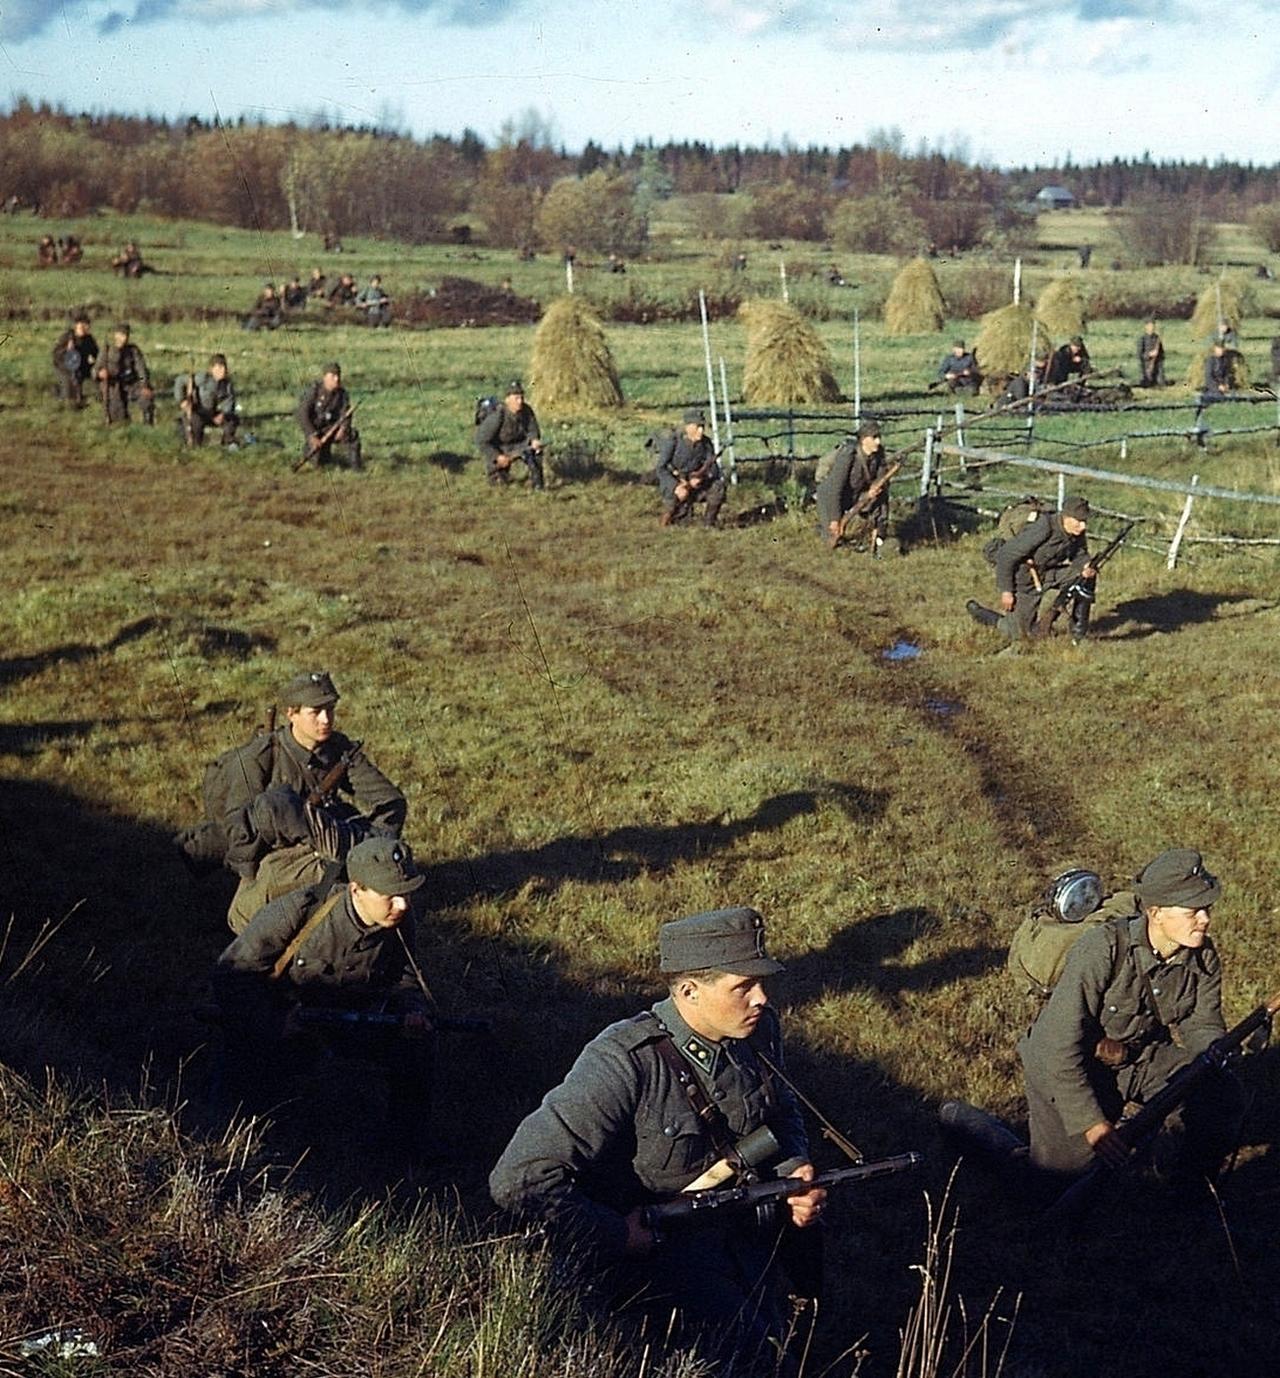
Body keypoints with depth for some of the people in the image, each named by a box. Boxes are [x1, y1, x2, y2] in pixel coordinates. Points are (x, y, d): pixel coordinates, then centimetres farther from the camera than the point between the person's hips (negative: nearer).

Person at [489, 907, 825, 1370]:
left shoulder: (758, 1029, -6)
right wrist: (617, 1239, -22)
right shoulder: (624, 1063, -28)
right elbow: (519, 1181, -31)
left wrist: (793, 1173, -3)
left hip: (743, 1240, 6)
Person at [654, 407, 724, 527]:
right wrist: (676, 487, -32)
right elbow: (660, 469, -18)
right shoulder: (672, 441, -16)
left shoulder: (706, 443, -3)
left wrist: (701, 478, -27)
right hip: (672, 486, -4)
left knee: (718, 487, -21)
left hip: (695, 485, 4)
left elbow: (714, 469, -5)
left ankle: (708, 524, -5)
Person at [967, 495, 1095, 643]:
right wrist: (1006, 590, -23)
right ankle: (975, 610, 24)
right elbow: (1006, 556, -29)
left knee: (1087, 577, -13)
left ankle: (1078, 631, 0)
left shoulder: (1077, 533, -13)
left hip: (1047, 573, 6)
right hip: (1023, 577, -6)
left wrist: (1085, 567, -24)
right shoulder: (1043, 529, -34)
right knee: (1019, 634, 0)